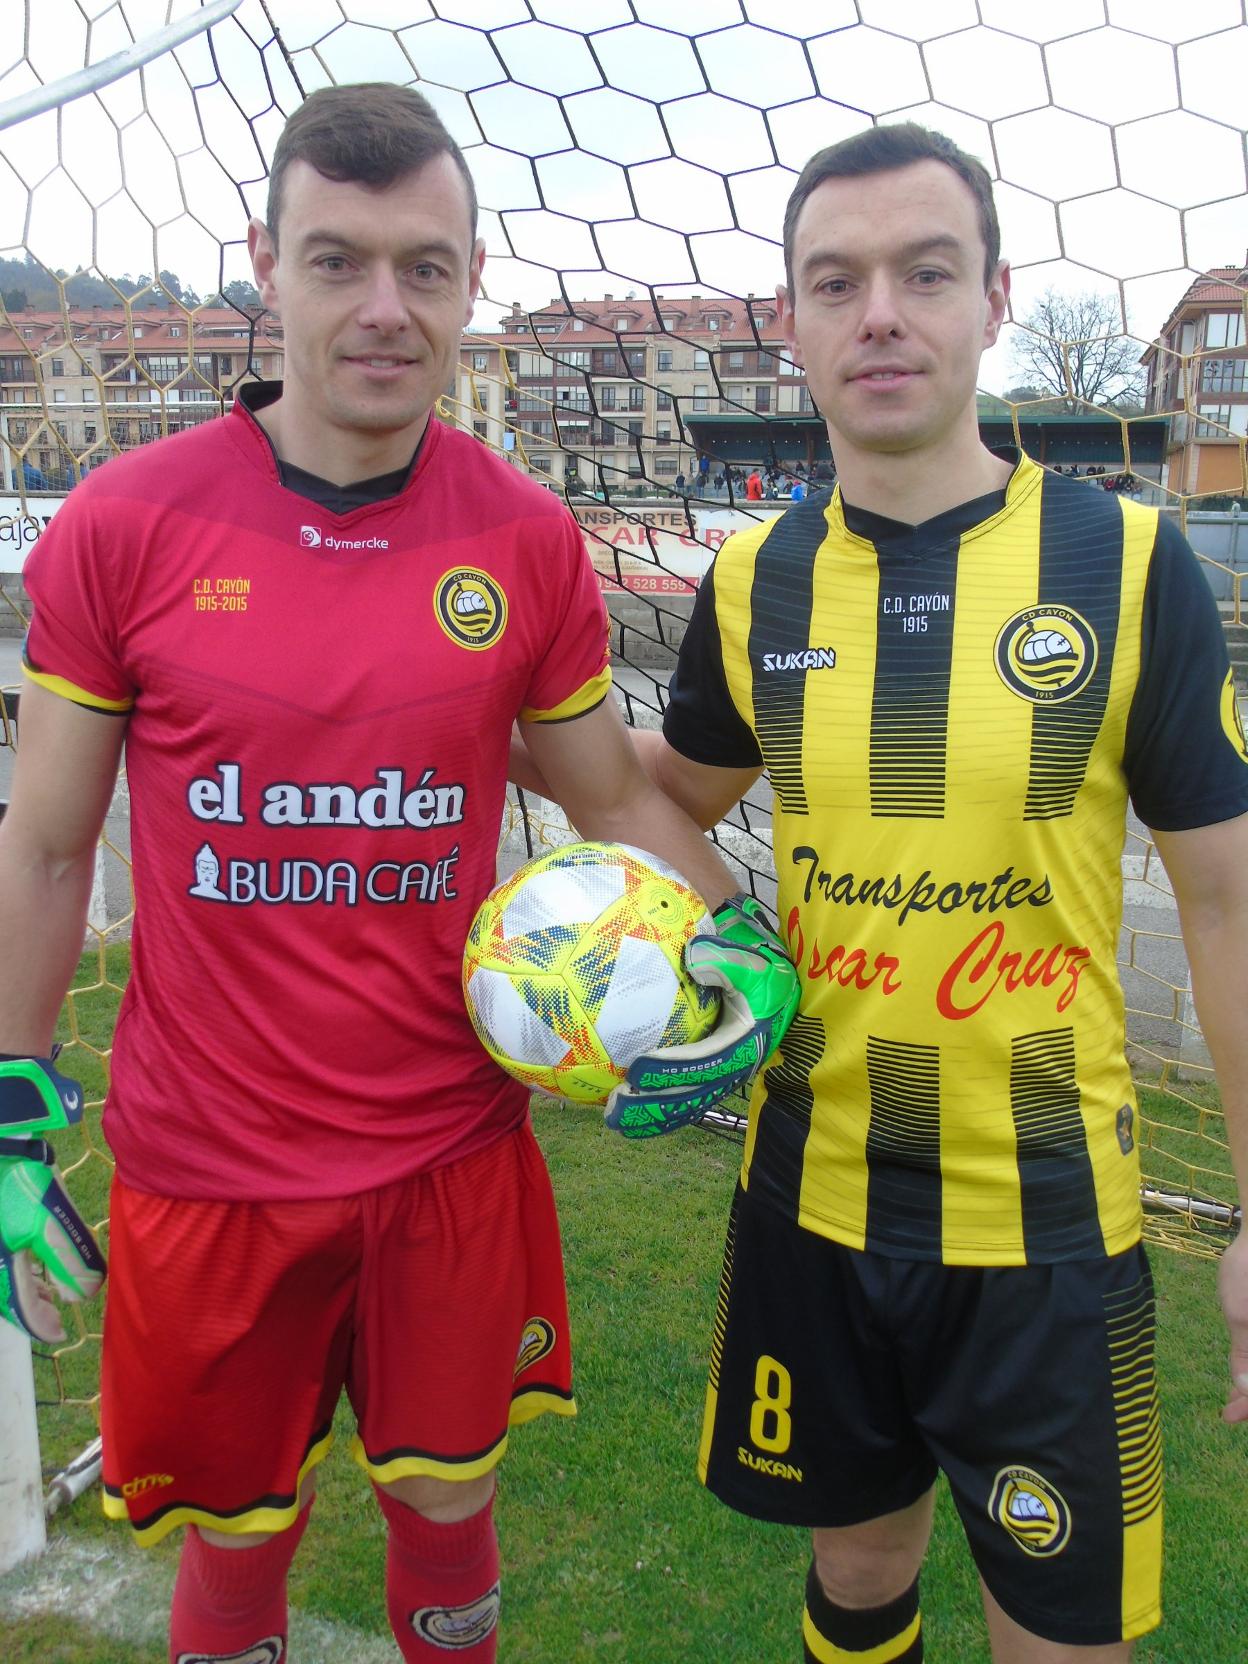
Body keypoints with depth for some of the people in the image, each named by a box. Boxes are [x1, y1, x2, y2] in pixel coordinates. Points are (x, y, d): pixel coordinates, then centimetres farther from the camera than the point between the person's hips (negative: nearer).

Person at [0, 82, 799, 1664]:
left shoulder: (528, 540, -4)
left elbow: (614, 792, 6)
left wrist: (745, 944, -10)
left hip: (455, 1158, 2)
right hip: (207, 1172, -1)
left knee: (446, 1512, 21)